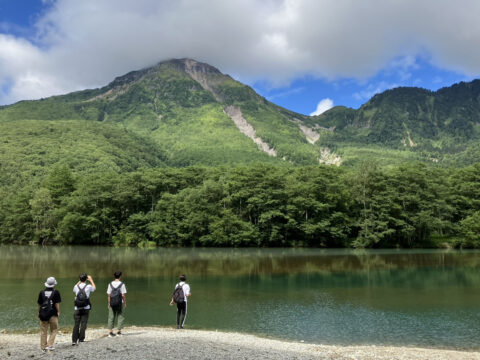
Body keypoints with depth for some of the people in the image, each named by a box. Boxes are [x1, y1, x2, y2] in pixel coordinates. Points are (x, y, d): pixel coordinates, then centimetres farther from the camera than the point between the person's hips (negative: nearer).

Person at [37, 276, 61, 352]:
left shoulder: (42, 292, 3)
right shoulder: (56, 292, -6)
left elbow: (39, 304, 8)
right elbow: (57, 303, -8)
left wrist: (39, 313, 20)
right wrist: (58, 312, 3)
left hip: (43, 314, 3)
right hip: (53, 314, -3)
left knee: (43, 332, 10)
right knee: (53, 330, 10)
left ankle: (43, 347, 14)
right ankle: (50, 345, 0)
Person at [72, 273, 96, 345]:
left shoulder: (76, 287, 0)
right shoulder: (88, 286, -6)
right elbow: (94, 288, 18)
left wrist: (79, 281, 32)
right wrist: (91, 279, 27)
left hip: (77, 309, 2)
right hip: (86, 309, -2)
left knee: (76, 324, 4)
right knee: (83, 324, 3)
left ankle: (74, 340, 2)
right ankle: (81, 339, 3)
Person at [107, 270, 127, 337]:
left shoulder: (110, 284, 0)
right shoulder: (122, 284, -9)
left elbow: (109, 295, 1)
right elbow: (123, 295, -10)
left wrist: (109, 304, 8)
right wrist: (125, 303, 0)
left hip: (112, 303, 3)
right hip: (120, 303, -3)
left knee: (111, 317, 8)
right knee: (120, 317, 8)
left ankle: (111, 332, 6)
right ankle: (119, 331, 7)